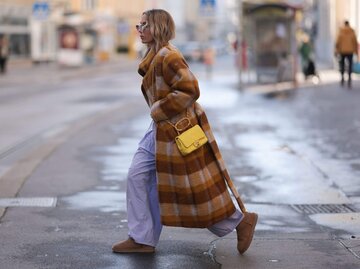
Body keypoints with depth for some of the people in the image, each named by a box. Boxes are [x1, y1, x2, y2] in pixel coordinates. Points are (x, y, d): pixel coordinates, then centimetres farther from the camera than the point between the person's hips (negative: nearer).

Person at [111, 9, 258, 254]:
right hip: (161, 131, 10)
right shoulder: (154, 57, 12)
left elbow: (190, 90, -25)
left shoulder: (167, 56, -20)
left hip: (178, 131, -10)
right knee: (138, 176, 5)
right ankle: (142, 239, 11)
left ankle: (242, 220, 16)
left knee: (195, 188, -1)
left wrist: (158, 111, -19)